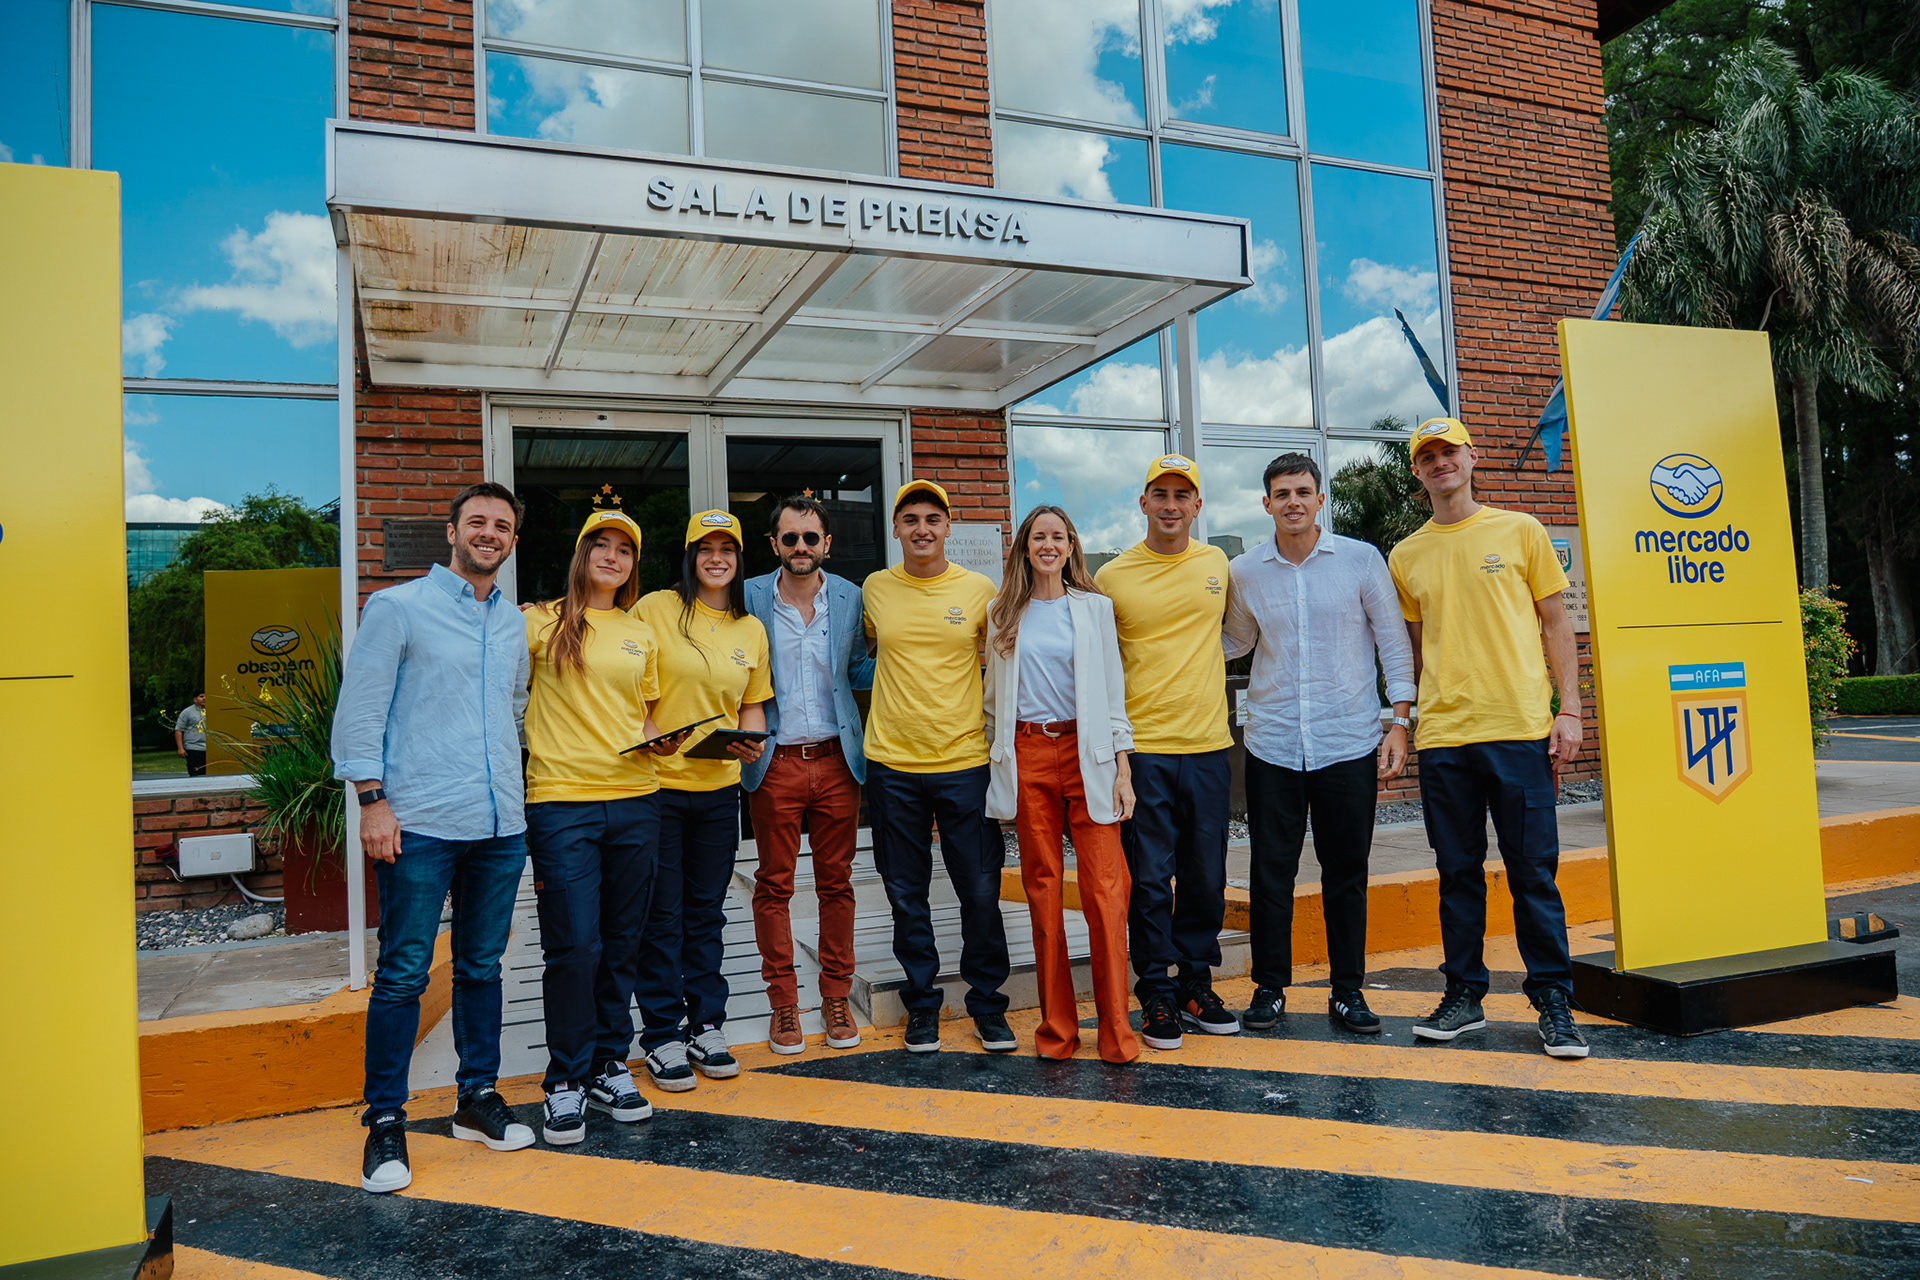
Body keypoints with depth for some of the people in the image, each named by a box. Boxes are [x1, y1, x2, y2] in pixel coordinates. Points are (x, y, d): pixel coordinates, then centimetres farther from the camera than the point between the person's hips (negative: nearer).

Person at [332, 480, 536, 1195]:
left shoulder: (513, 623, 16)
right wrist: (373, 800, -11)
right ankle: (385, 1122, 11)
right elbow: (359, 710, -5)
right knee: (403, 974, -1)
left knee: (482, 967, 13)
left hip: (501, 826, 5)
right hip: (420, 825, -5)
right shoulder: (398, 608, -1)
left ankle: (477, 1098, 26)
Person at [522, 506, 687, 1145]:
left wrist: (657, 740, 3)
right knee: (574, 946, -5)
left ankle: (609, 1066, 24)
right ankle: (566, 1080, 11)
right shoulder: (544, 622, 2)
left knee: (622, 943, 10)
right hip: (562, 801, -4)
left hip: (634, 799, 5)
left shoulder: (642, 635, 15)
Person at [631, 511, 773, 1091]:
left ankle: (706, 1025, 25)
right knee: (661, 916, 3)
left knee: (706, 912, 14)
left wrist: (751, 742, -3)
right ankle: (662, 1034, 16)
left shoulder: (751, 629, 10)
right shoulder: (655, 609, -4)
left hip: (719, 787, 4)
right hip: (657, 782, -4)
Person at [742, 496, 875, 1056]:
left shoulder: (849, 597, 5)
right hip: (774, 762, -1)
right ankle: (783, 1003, 18)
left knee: (836, 881, 8)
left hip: (836, 758, 2)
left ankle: (836, 997, 21)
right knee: (774, 884, 4)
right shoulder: (750, 598, -1)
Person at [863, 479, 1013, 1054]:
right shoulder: (875, 589, 4)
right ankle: (922, 1004, 25)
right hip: (892, 764, 1)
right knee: (907, 896, 9)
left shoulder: (980, 590, 0)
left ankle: (986, 1002, 22)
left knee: (981, 893, 4)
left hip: (965, 762, -1)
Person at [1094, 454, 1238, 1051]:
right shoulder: (1112, 576, -1)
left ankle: (1196, 985, 24)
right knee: (1150, 878, 1)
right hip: (1142, 747, -3)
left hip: (1208, 744, 3)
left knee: (1206, 878, 9)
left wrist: (1201, 664, 12)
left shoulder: (1217, 563, 8)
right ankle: (1157, 995, 13)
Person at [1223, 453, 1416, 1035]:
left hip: (1349, 743, -1)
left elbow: (1393, 641, 4)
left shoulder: (1361, 560, 1)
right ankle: (1269, 986, 19)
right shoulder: (1243, 572, 5)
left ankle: (1347, 990, 20)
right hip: (1272, 745, 1)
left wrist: (1399, 720, -2)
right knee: (1271, 872, 5)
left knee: (1347, 874, 7)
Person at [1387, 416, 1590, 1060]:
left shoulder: (1519, 531, 5)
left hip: (1520, 731, -2)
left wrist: (1569, 710, -2)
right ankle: (1463, 994, 20)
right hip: (1442, 738, 2)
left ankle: (1554, 1004, 11)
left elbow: (1556, 622, 6)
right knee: (1458, 873, 9)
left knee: (1533, 872, 1)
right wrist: (1404, 724, 11)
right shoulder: (1406, 558, 11)